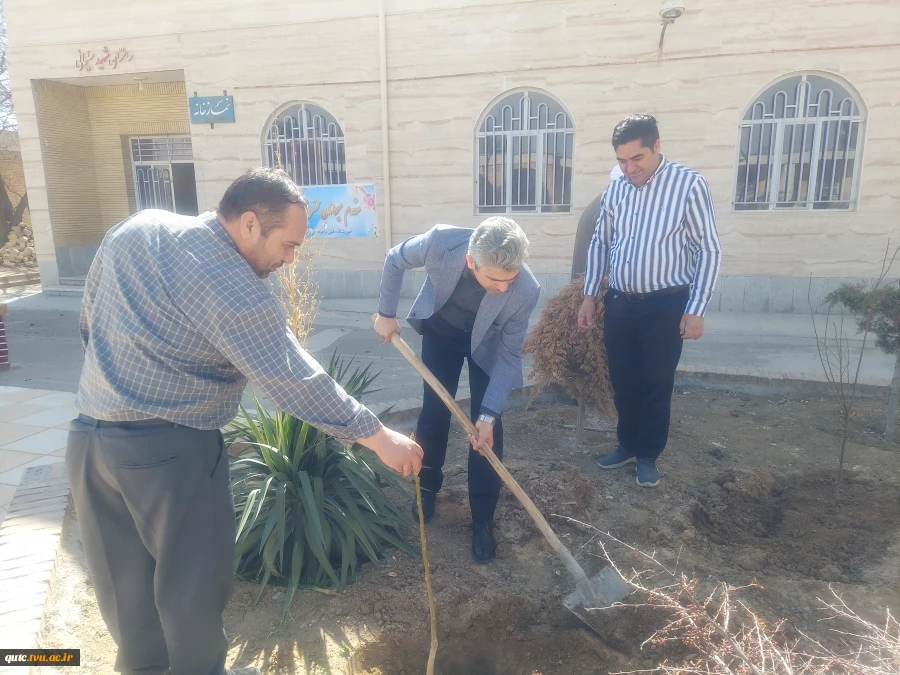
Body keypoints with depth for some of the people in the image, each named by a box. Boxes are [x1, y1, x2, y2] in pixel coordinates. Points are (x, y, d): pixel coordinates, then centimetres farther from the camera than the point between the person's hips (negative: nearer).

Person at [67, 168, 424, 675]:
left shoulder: (134, 229, 6)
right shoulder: (235, 291, -19)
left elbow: (90, 319, 15)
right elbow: (296, 381, -20)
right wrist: (379, 436, -13)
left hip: (89, 436, 8)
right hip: (170, 450, -8)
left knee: (125, 581, 22)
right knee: (192, 582, 13)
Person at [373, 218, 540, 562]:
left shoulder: (526, 290, -36)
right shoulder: (440, 242, -37)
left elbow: (509, 354, -24)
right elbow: (395, 260, -14)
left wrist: (489, 415, -27)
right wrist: (386, 313, -7)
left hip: (487, 343, -1)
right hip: (440, 330, 1)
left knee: (487, 428, -6)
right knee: (433, 411, 6)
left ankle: (482, 520, 8)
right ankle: (428, 486, 31)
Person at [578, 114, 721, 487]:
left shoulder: (689, 184, -10)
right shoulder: (615, 190, 4)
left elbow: (708, 251, -8)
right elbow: (600, 243, 14)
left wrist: (696, 309, -12)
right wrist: (589, 295, 9)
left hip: (665, 304, -4)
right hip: (619, 303, 5)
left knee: (656, 385, 4)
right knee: (623, 381, 13)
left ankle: (648, 454, 23)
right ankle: (628, 445, 32)